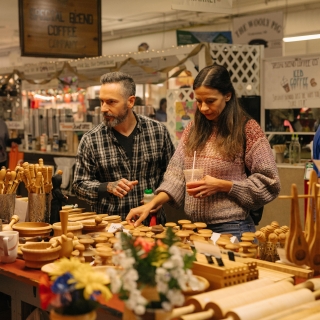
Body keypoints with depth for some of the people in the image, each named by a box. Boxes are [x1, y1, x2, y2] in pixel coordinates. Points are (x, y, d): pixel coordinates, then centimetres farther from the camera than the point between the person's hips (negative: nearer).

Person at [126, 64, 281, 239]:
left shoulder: (247, 128, -8)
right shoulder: (193, 128, 6)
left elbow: (269, 184, -8)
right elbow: (176, 173, 2)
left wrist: (221, 185, -17)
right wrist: (151, 204, -13)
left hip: (231, 228, -4)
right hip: (194, 227, 5)